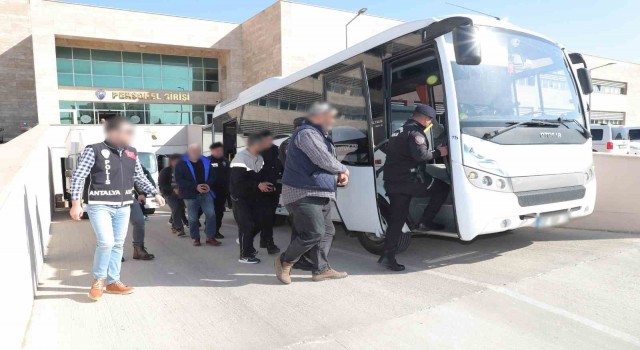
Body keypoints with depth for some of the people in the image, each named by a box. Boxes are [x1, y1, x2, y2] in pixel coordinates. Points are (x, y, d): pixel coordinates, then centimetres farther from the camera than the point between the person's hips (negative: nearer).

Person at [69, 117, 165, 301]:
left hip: (123, 207, 6)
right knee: (106, 242, -16)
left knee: (118, 244, 10)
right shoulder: (94, 150, -8)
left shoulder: (131, 153, 7)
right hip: (100, 206, -5)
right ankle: (98, 279, 8)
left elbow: (140, 177, 18)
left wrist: (155, 193, 12)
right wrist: (76, 203, -13)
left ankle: (113, 282, 23)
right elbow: (78, 177, -8)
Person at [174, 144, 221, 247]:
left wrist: (208, 184, -13)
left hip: (205, 193, 3)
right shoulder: (181, 164, -4)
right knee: (193, 218, 3)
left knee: (211, 214, -7)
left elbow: (212, 176, 10)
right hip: (190, 195, -3)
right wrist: (195, 187, -22)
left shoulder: (206, 162, 8)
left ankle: (210, 237, 2)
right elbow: (179, 180, -13)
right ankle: (196, 238, 17)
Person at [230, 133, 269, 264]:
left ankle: (245, 243, 33)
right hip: (240, 197, -7)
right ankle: (245, 255, 3)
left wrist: (267, 185, -4)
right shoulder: (241, 158, -21)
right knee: (246, 224, -8)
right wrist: (258, 185, -26)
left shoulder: (259, 158, 5)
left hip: (252, 196, 8)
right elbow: (238, 181, -28)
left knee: (257, 222, 6)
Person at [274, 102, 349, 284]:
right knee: (315, 233, -12)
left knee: (327, 231, 10)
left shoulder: (318, 134, 20)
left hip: (320, 194, 11)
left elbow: (325, 163, 21)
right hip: (304, 194, -11)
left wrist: (338, 175, 2)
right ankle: (284, 261, 7)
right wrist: (343, 170, -5)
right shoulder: (307, 133, -15)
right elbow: (325, 161, -23)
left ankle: (321, 269, 19)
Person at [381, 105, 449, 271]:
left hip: (391, 182, 9)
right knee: (442, 188, 9)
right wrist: (438, 153, -5)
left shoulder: (399, 131, 23)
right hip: (408, 180, -9)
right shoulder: (416, 132, -7)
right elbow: (420, 155, -21)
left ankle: (388, 256, 8)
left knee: (396, 219, 10)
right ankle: (425, 222, 6)